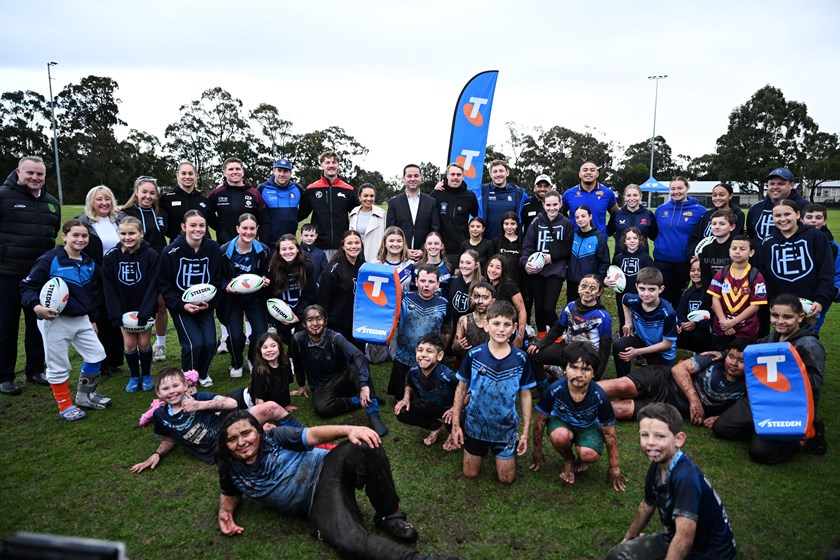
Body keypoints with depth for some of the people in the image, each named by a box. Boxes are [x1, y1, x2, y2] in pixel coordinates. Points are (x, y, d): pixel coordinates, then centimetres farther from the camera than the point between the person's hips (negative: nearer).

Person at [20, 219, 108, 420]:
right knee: (58, 366, 5)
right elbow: (27, 286, -13)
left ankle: (85, 395, 29)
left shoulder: (89, 264, 7)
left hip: (81, 319, 6)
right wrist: (36, 307, -30)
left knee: (97, 354, 10)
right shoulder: (49, 260, -14)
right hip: (55, 320, -6)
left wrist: (92, 318, 20)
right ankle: (65, 405, 21)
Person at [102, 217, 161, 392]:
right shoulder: (111, 256, -10)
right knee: (129, 343, 1)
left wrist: (143, 315, -18)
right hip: (124, 309, 2)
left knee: (144, 342, 1)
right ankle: (134, 376, 21)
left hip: (145, 308, -1)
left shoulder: (151, 255, -16)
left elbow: (153, 286, -15)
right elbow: (109, 288, -8)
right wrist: (117, 317, -12)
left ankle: (146, 375, 23)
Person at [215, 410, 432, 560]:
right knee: (350, 542, -34)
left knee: (367, 446, -34)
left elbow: (312, 435, -10)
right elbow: (231, 494, 25)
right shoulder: (232, 471, 4)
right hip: (318, 503, 0)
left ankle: (390, 515, -15)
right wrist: (225, 511, 2)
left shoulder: (274, 438, -2)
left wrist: (349, 430, -26)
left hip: (328, 469, 0)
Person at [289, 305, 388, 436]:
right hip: (321, 387, 1)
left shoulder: (334, 338, -21)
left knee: (357, 365, -34)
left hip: (343, 379, -1)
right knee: (320, 407, -35)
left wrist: (364, 385, -51)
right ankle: (360, 401, -15)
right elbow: (297, 363, 9)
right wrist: (301, 385, 18)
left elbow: (358, 356, -38)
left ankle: (373, 415, -34)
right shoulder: (298, 339, -13)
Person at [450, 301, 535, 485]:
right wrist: (455, 424, -5)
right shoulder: (474, 355, -16)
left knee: (507, 479, 12)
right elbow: (461, 390, -5)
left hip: (506, 428, 0)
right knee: (470, 474, 16)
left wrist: (525, 432, -4)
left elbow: (525, 395, -4)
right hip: (475, 426, 0)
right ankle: (483, 450, 43)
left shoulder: (521, 359, -14)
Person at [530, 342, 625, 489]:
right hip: (561, 422, 0)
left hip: (589, 426, 0)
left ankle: (581, 458, 9)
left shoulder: (599, 396, -28)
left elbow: (609, 433, -13)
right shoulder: (554, 390, -29)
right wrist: (537, 452, 1)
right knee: (560, 436, -35)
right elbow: (540, 422, -11)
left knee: (590, 455, -31)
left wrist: (614, 469, -4)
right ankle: (569, 460, 0)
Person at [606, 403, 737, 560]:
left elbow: (685, 537, -34)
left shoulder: (685, 476, -31)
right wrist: (628, 538, 27)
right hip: (673, 541, 8)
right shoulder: (656, 466, -5)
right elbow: (647, 505, 14)